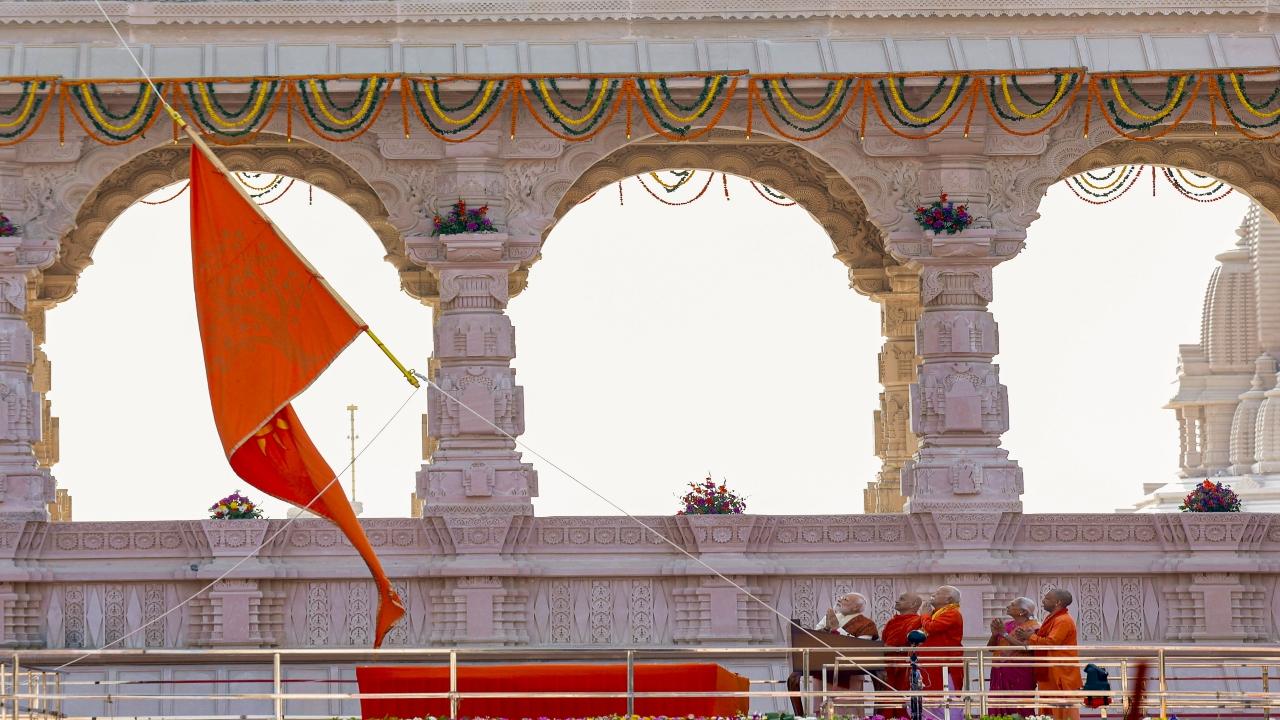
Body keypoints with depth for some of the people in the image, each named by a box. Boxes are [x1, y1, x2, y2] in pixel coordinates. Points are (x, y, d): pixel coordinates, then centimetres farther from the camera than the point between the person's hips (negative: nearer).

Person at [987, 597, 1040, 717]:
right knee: (1001, 708, 2)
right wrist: (995, 634, -5)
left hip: (1019, 674, -7)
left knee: (1019, 710, -10)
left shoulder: (1032, 627, -4)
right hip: (1000, 673, 7)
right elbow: (990, 647, 15)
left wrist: (1005, 635, -16)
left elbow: (1025, 647, -18)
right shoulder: (1006, 625, 16)